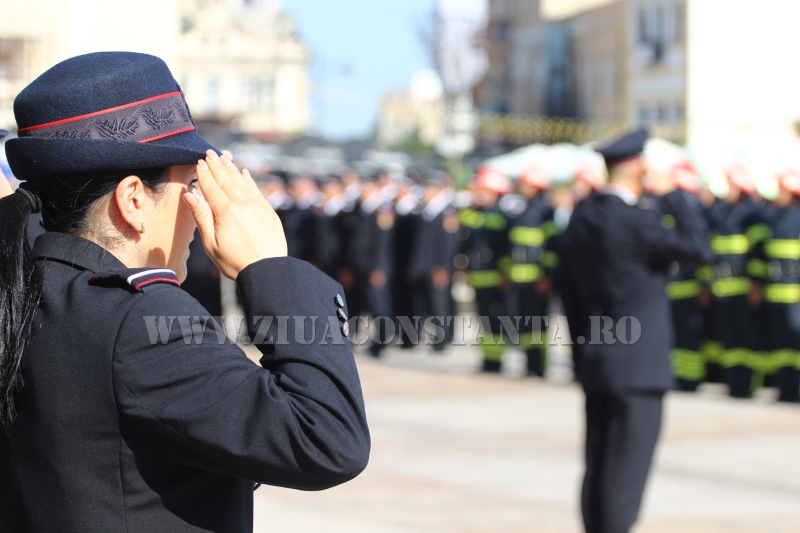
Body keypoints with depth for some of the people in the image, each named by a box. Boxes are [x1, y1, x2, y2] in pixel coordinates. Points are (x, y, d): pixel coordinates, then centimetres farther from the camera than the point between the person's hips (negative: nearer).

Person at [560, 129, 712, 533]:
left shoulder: (581, 219, 9)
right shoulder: (636, 219, -17)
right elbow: (698, 248, -14)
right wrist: (673, 195, -7)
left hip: (594, 362, 8)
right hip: (639, 364, -8)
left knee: (598, 465, 12)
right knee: (627, 468, -5)